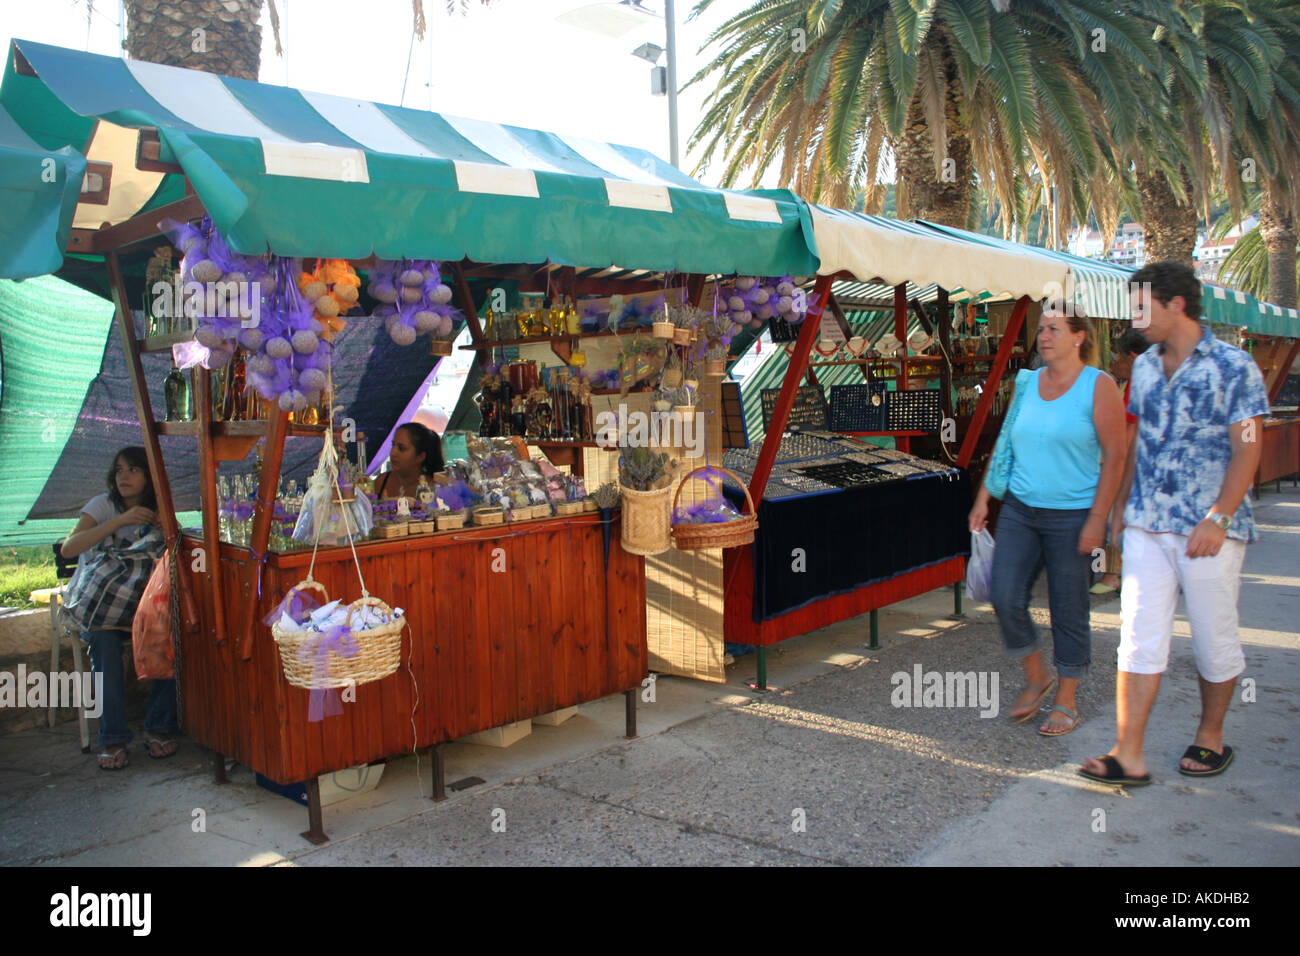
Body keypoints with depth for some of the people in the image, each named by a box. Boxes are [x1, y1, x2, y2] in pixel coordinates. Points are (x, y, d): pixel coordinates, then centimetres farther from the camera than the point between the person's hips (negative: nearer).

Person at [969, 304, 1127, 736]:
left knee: (1068, 611, 4)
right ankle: (1036, 679, 21)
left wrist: (1098, 519, -14)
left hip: (1072, 516, -4)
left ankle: (1066, 702, 21)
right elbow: (1006, 444, 16)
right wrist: (984, 497, 11)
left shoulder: (1099, 386, -6)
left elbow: (1114, 456, -9)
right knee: (1005, 599, -3)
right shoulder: (1027, 383, 9)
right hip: (1019, 510, 5)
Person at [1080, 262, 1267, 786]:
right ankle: (1128, 756, 2)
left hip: (1209, 531, -5)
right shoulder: (1144, 367, 11)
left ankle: (1211, 735, 30)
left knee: (1214, 639, 9)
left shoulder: (1233, 366, -6)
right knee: (1139, 636, 0)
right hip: (1147, 526, 5)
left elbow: (1246, 449, -11)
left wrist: (1218, 518, -19)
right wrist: (1122, 504, 17)